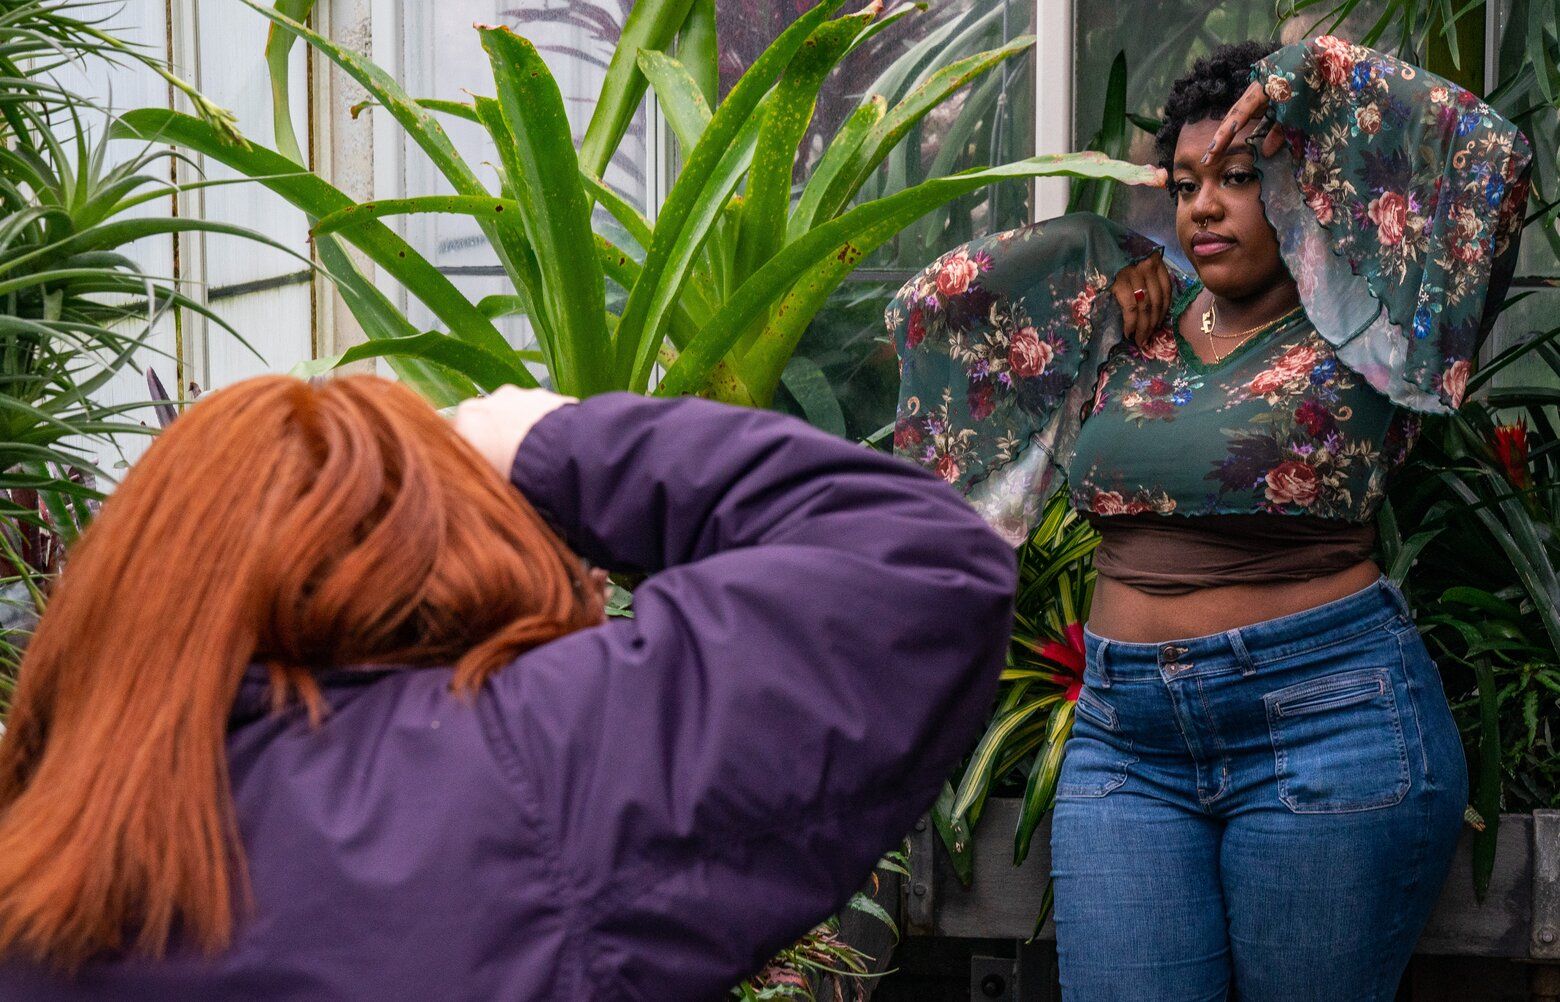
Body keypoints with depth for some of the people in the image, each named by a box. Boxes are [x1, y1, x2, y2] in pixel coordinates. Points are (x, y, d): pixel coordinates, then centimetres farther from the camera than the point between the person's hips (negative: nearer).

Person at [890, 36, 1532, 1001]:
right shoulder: (1129, 324, 14)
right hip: (1124, 733, 4)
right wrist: (1092, 256, 9)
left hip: (1328, 720, -4)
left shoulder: (1358, 335, -1)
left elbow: (1495, 161, -13)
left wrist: (1312, 76, -5)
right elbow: (931, 303, 17)